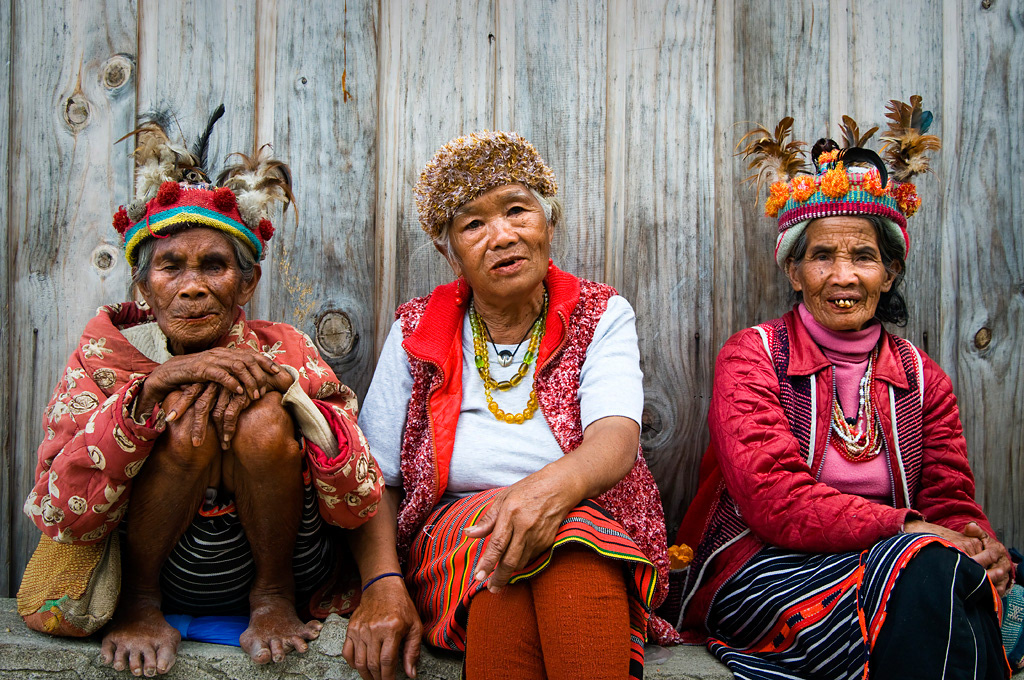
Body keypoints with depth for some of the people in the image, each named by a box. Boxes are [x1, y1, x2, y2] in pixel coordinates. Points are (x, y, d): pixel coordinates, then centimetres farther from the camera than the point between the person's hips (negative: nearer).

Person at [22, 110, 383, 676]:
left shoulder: (283, 351, -7)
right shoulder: (108, 347, -7)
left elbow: (359, 507, -14)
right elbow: (59, 518, -17)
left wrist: (283, 385, -26)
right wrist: (151, 387, -28)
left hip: (279, 568, 0)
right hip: (160, 574, 0)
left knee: (259, 418, -26)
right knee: (186, 413, -26)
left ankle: (274, 597, -4)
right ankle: (138, 601, -3)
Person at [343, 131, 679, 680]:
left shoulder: (601, 318, 3)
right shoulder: (416, 332, 6)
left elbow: (616, 439, -15)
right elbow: (373, 478, 2)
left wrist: (552, 485, -39)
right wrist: (383, 583, -17)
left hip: (594, 543, 0)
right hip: (450, 533, 1)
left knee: (563, 534, -35)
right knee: (500, 544, -34)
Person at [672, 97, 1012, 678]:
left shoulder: (922, 378, 14)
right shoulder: (753, 357, -1)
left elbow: (951, 501, 7)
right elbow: (769, 498, -14)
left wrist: (983, 545, -17)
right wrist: (901, 526, -23)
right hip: (759, 570, -4)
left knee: (968, 573, -29)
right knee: (926, 566, -30)